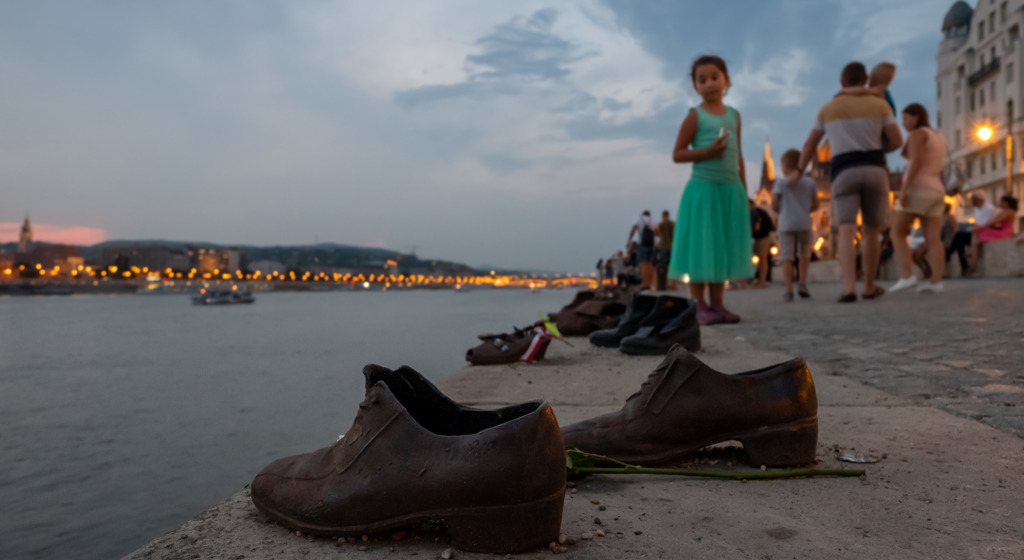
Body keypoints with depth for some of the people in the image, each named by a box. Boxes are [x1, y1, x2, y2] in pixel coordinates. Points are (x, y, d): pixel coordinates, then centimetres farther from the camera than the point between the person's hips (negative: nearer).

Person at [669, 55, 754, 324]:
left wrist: (743, 190, 13)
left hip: (731, 190, 5)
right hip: (703, 189, -5)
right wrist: (707, 152, -18)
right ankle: (700, 306, 3)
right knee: (702, 249, -3)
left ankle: (717, 304, 15)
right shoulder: (695, 115, -2)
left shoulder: (734, 115, 12)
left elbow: (738, 155, 17)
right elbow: (677, 154, -5)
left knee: (724, 248, 7)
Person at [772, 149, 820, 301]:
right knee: (804, 254, 20)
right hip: (804, 223, 3)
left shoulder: (781, 182, -1)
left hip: (786, 224, -2)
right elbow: (815, 204, 11)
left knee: (787, 258, -1)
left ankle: (789, 290, -6)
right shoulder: (810, 182, 8)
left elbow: (774, 205, -1)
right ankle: (803, 284, 8)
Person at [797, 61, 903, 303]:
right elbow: (897, 141, 5)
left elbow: (810, 145, 19)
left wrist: (799, 171, 30)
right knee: (872, 231, 12)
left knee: (846, 231, -12)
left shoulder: (828, 108, 14)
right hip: (874, 170, 0)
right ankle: (869, 287, 20)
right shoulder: (880, 105, 9)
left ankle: (849, 288, -29)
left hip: (844, 172, 0)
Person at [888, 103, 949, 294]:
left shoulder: (916, 134, -5)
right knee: (934, 240, 1)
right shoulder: (939, 137, 22)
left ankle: (907, 276, -16)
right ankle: (936, 282, -8)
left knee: (897, 234, -4)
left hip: (918, 190, -8)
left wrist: (903, 190, -22)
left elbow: (916, 162, -18)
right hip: (936, 192, 8)